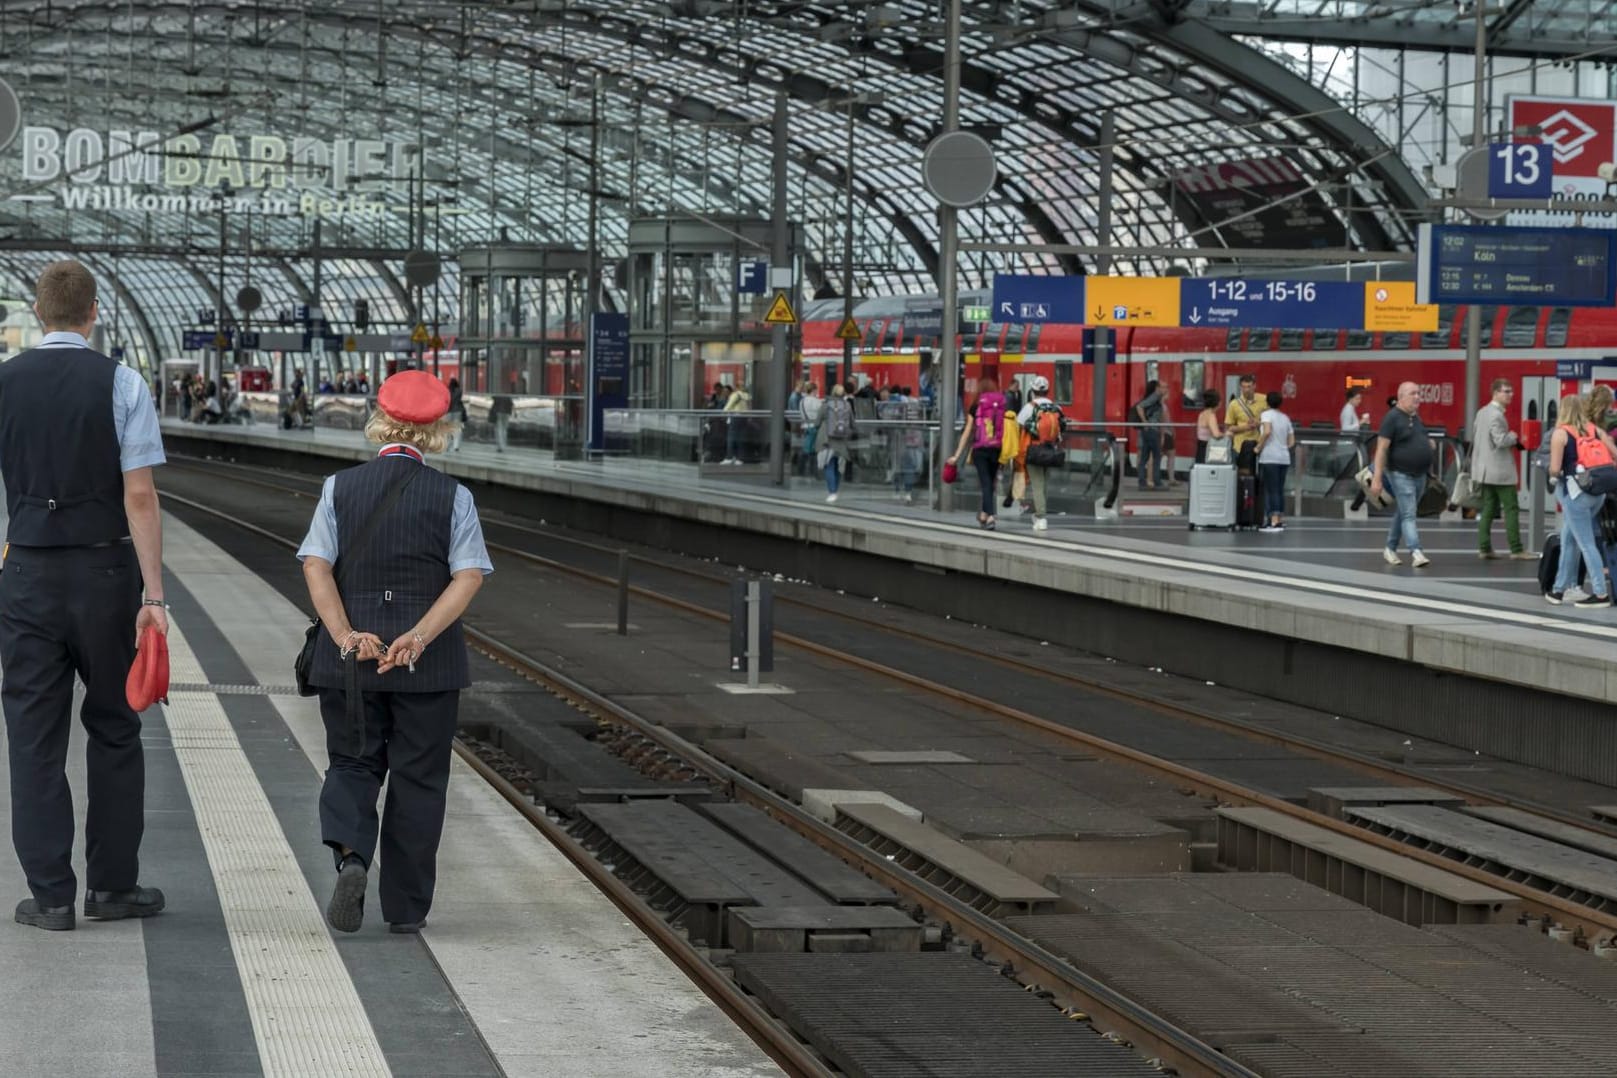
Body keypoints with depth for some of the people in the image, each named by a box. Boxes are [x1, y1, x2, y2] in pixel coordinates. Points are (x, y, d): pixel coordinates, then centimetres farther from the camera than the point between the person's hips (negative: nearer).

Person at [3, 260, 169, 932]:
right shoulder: (121, 383, -5)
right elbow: (139, 495, -10)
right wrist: (154, 593, -8)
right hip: (104, 571, -1)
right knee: (114, 729, 12)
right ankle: (113, 885, 16)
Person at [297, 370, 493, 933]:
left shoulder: (340, 487, 2)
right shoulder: (452, 496, -1)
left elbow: (317, 566, -8)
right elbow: (468, 577, -11)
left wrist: (345, 635, -14)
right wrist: (419, 637, -17)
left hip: (350, 656, 1)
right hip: (429, 663, -1)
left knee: (352, 763, 14)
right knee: (417, 776, 9)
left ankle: (350, 855, -14)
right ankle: (406, 908, 13)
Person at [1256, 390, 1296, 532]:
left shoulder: (1267, 414, -5)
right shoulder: (1285, 418, 15)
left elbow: (1267, 431, -22)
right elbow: (1292, 441, 14)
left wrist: (1259, 447, -12)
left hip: (1269, 458, -6)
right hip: (1284, 458, 6)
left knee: (1271, 490, -6)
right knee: (1279, 489, 13)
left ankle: (1274, 521, -12)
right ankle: (1281, 520, 14)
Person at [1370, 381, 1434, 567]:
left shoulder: (1415, 418, 11)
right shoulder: (1393, 418, -12)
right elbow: (1381, 449, -17)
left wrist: (1428, 444, 9)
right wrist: (1377, 478, -22)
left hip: (1419, 475, 8)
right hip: (1401, 474, -8)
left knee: (1402, 513, 15)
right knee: (1408, 515, -12)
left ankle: (1390, 549, 26)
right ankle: (1416, 553, -19)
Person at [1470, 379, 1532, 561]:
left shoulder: (1482, 412, 12)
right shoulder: (1496, 415, -17)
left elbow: (1474, 436, 19)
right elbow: (1500, 440, -26)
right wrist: (1513, 436, -6)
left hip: (1485, 469, 9)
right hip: (1500, 470, -9)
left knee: (1488, 508, 11)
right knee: (1511, 509, -5)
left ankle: (1484, 548, 10)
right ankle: (1516, 550, -6)